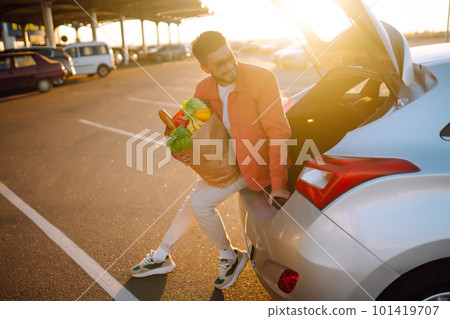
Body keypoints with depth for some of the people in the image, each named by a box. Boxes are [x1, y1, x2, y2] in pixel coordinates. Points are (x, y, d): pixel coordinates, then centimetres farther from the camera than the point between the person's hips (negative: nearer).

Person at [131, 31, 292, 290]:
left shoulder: (261, 79, -23)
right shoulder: (204, 89, -6)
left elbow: (279, 132, -24)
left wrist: (279, 184, -27)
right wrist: (181, 150, -20)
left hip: (255, 162, -7)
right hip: (227, 159, 7)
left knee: (202, 203, -14)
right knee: (193, 202, 13)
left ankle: (230, 257, 13)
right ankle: (162, 257, 34)